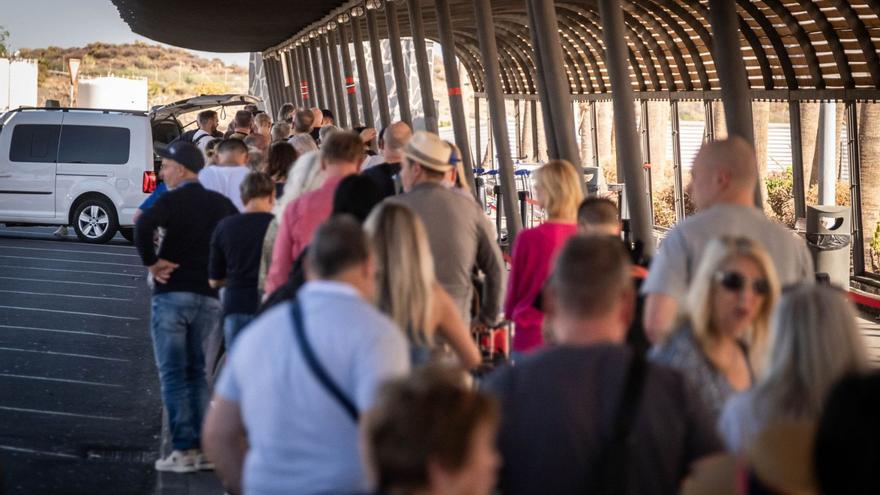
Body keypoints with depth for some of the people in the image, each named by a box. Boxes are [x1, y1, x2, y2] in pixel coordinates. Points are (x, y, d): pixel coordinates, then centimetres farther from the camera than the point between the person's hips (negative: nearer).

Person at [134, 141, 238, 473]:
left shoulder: (173, 201, -7)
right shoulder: (221, 203, 10)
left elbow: (144, 226, -26)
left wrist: (150, 262, -14)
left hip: (172, 294, -5)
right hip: (210, 296, 5)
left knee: (173, 374, 0)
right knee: (197, 373, 13)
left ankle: (184, 449, -4)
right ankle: (205, 448, 9)